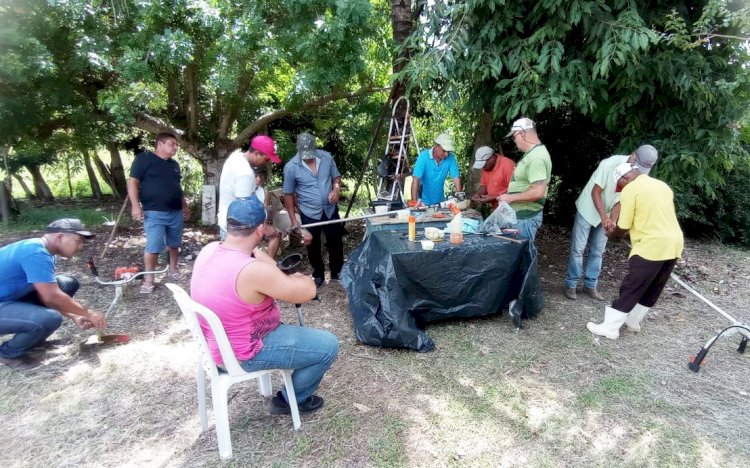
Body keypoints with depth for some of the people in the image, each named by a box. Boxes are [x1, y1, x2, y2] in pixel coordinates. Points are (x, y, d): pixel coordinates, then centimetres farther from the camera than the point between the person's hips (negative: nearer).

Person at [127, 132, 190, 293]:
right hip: (154, 213, -6)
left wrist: (185, 207, 25)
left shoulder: (174, 164, 17)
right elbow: (133, 182, -7)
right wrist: (135, 205, -15)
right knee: (153, 246, -7)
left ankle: (173, 268, 31)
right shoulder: (144, 159, -3)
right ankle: (149, 277, 5)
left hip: (175, 212, 6)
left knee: (174, 244, 13)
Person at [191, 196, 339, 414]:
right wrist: (278, 271, -8)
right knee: (329, 346, -2)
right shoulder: (254, 271, -34)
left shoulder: (209, 250, -8)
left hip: (216, 342, 9)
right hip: (243, 354, -9)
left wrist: (268, 267, -1)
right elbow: (308, 292, -25)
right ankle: (290, 400, 19)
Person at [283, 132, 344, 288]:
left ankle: (337, 272, 36)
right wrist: (294, 221, -9)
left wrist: (336, 189, -17)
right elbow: (288, 194, -7)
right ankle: (318, 274, 37)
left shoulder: (326, 157, -8)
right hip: (309, 214, -2)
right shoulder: (291, 167, -15)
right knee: (313, 246, 14)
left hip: (330, 210, 2)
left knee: (336, 243, 14)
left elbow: (336, 176, 7)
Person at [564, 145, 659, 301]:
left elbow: (621, 200, -6)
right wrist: (604, 216, -33)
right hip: (588, 210, -5)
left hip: (605, 215, 5)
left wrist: (612, 220, -22)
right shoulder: (610, 164, -27)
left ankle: (590, 285, 20)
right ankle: (571, 285, 5)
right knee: (578, 249, -4)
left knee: (597, 251, 9)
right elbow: (595, 192, -23)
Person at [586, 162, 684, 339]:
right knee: (653, 289, 18)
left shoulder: (630, 189, -7)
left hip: (651, 246, -8)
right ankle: (633, 320, 33)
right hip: (673, 244, 8)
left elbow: (624, 226, -7)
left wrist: (611, 234, 14)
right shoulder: (662, 185, 17)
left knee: (630, 288, -1)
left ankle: (610, 327, 5)